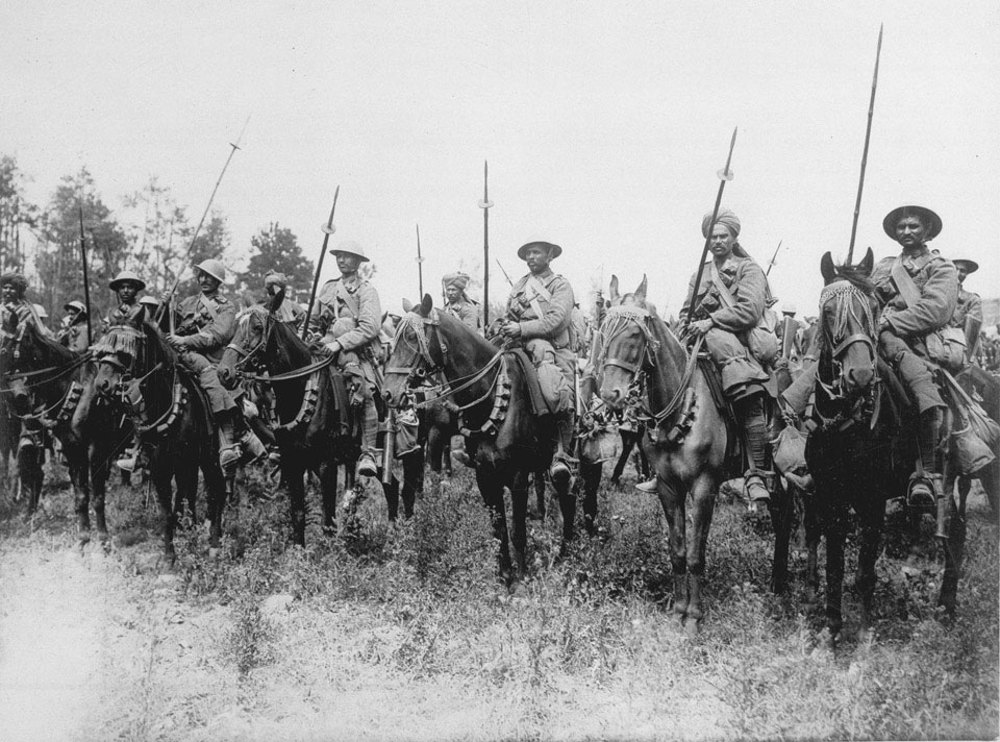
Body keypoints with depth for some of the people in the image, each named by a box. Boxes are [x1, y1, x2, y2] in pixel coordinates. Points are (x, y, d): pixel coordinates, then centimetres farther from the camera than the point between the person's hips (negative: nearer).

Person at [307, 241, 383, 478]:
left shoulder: (366, 291, 5)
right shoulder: (328, 288, 20)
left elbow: (370, 327, -9)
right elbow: (313, 322, 30)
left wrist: (340, 343, -17)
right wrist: (316, 341, 11)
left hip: (358, 350, -4)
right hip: (328, 349, 4)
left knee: (364, 393, -25)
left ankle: (367, 454, -25)